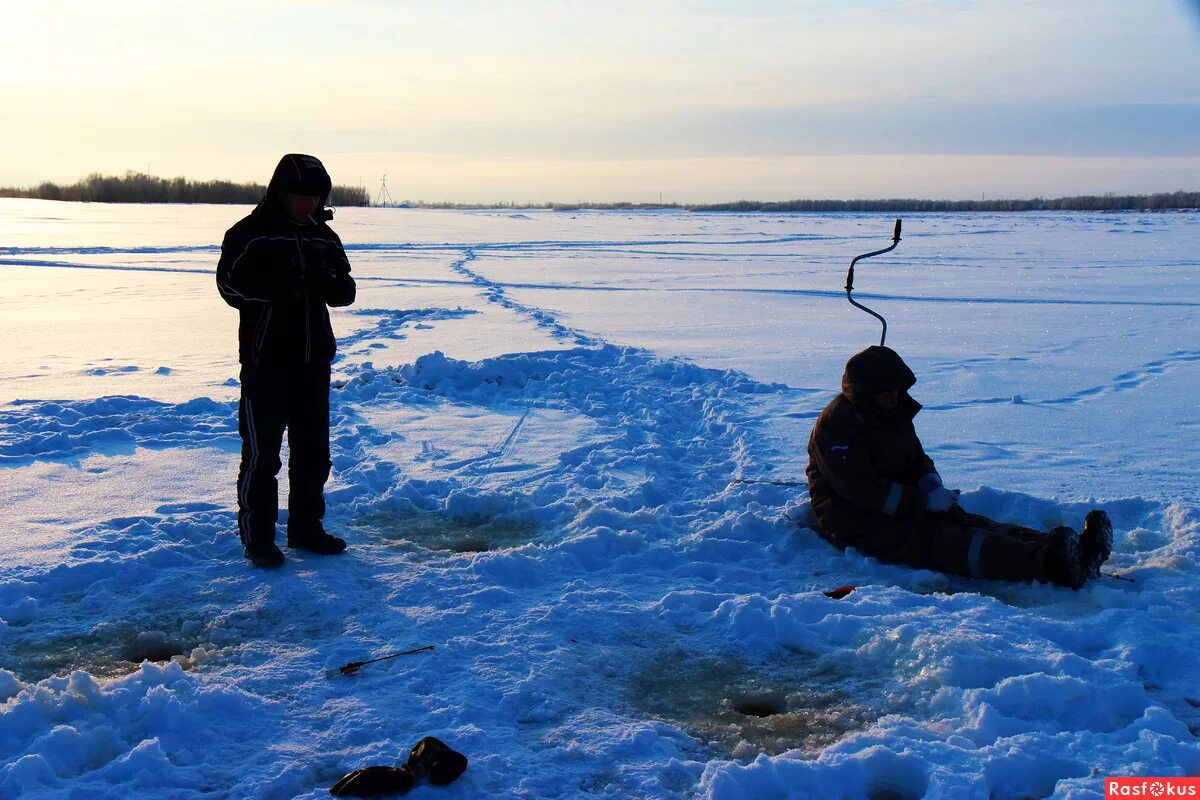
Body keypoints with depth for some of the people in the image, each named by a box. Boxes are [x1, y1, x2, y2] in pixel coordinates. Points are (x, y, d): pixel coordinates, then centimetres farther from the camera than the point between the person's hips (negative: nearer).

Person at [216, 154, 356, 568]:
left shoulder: (325, 236, 11)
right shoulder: (250, 234, -7)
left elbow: (345, 290, 11)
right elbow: (231, 283, -16)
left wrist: (330, 284, -13)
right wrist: (283, 285, -28)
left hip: (313, 359, 6)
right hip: (266, 360, -6)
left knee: (313, 449, 13)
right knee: (261, 452, -1)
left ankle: (305, 528, 26)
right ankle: (258, 538, 9)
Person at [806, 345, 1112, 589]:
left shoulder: (894, 411, 15)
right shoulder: (836, 424, -14)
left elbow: (918, 460, 24)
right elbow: (862, 489, -20)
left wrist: (932, 485, -2)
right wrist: (925, 501, -19)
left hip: (901, 508, 9)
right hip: (857, 524, -9)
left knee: (973, 525, -15)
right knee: (944, 542, -30)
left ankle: (1072, 551, -33)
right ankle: (1049, 563, -52)